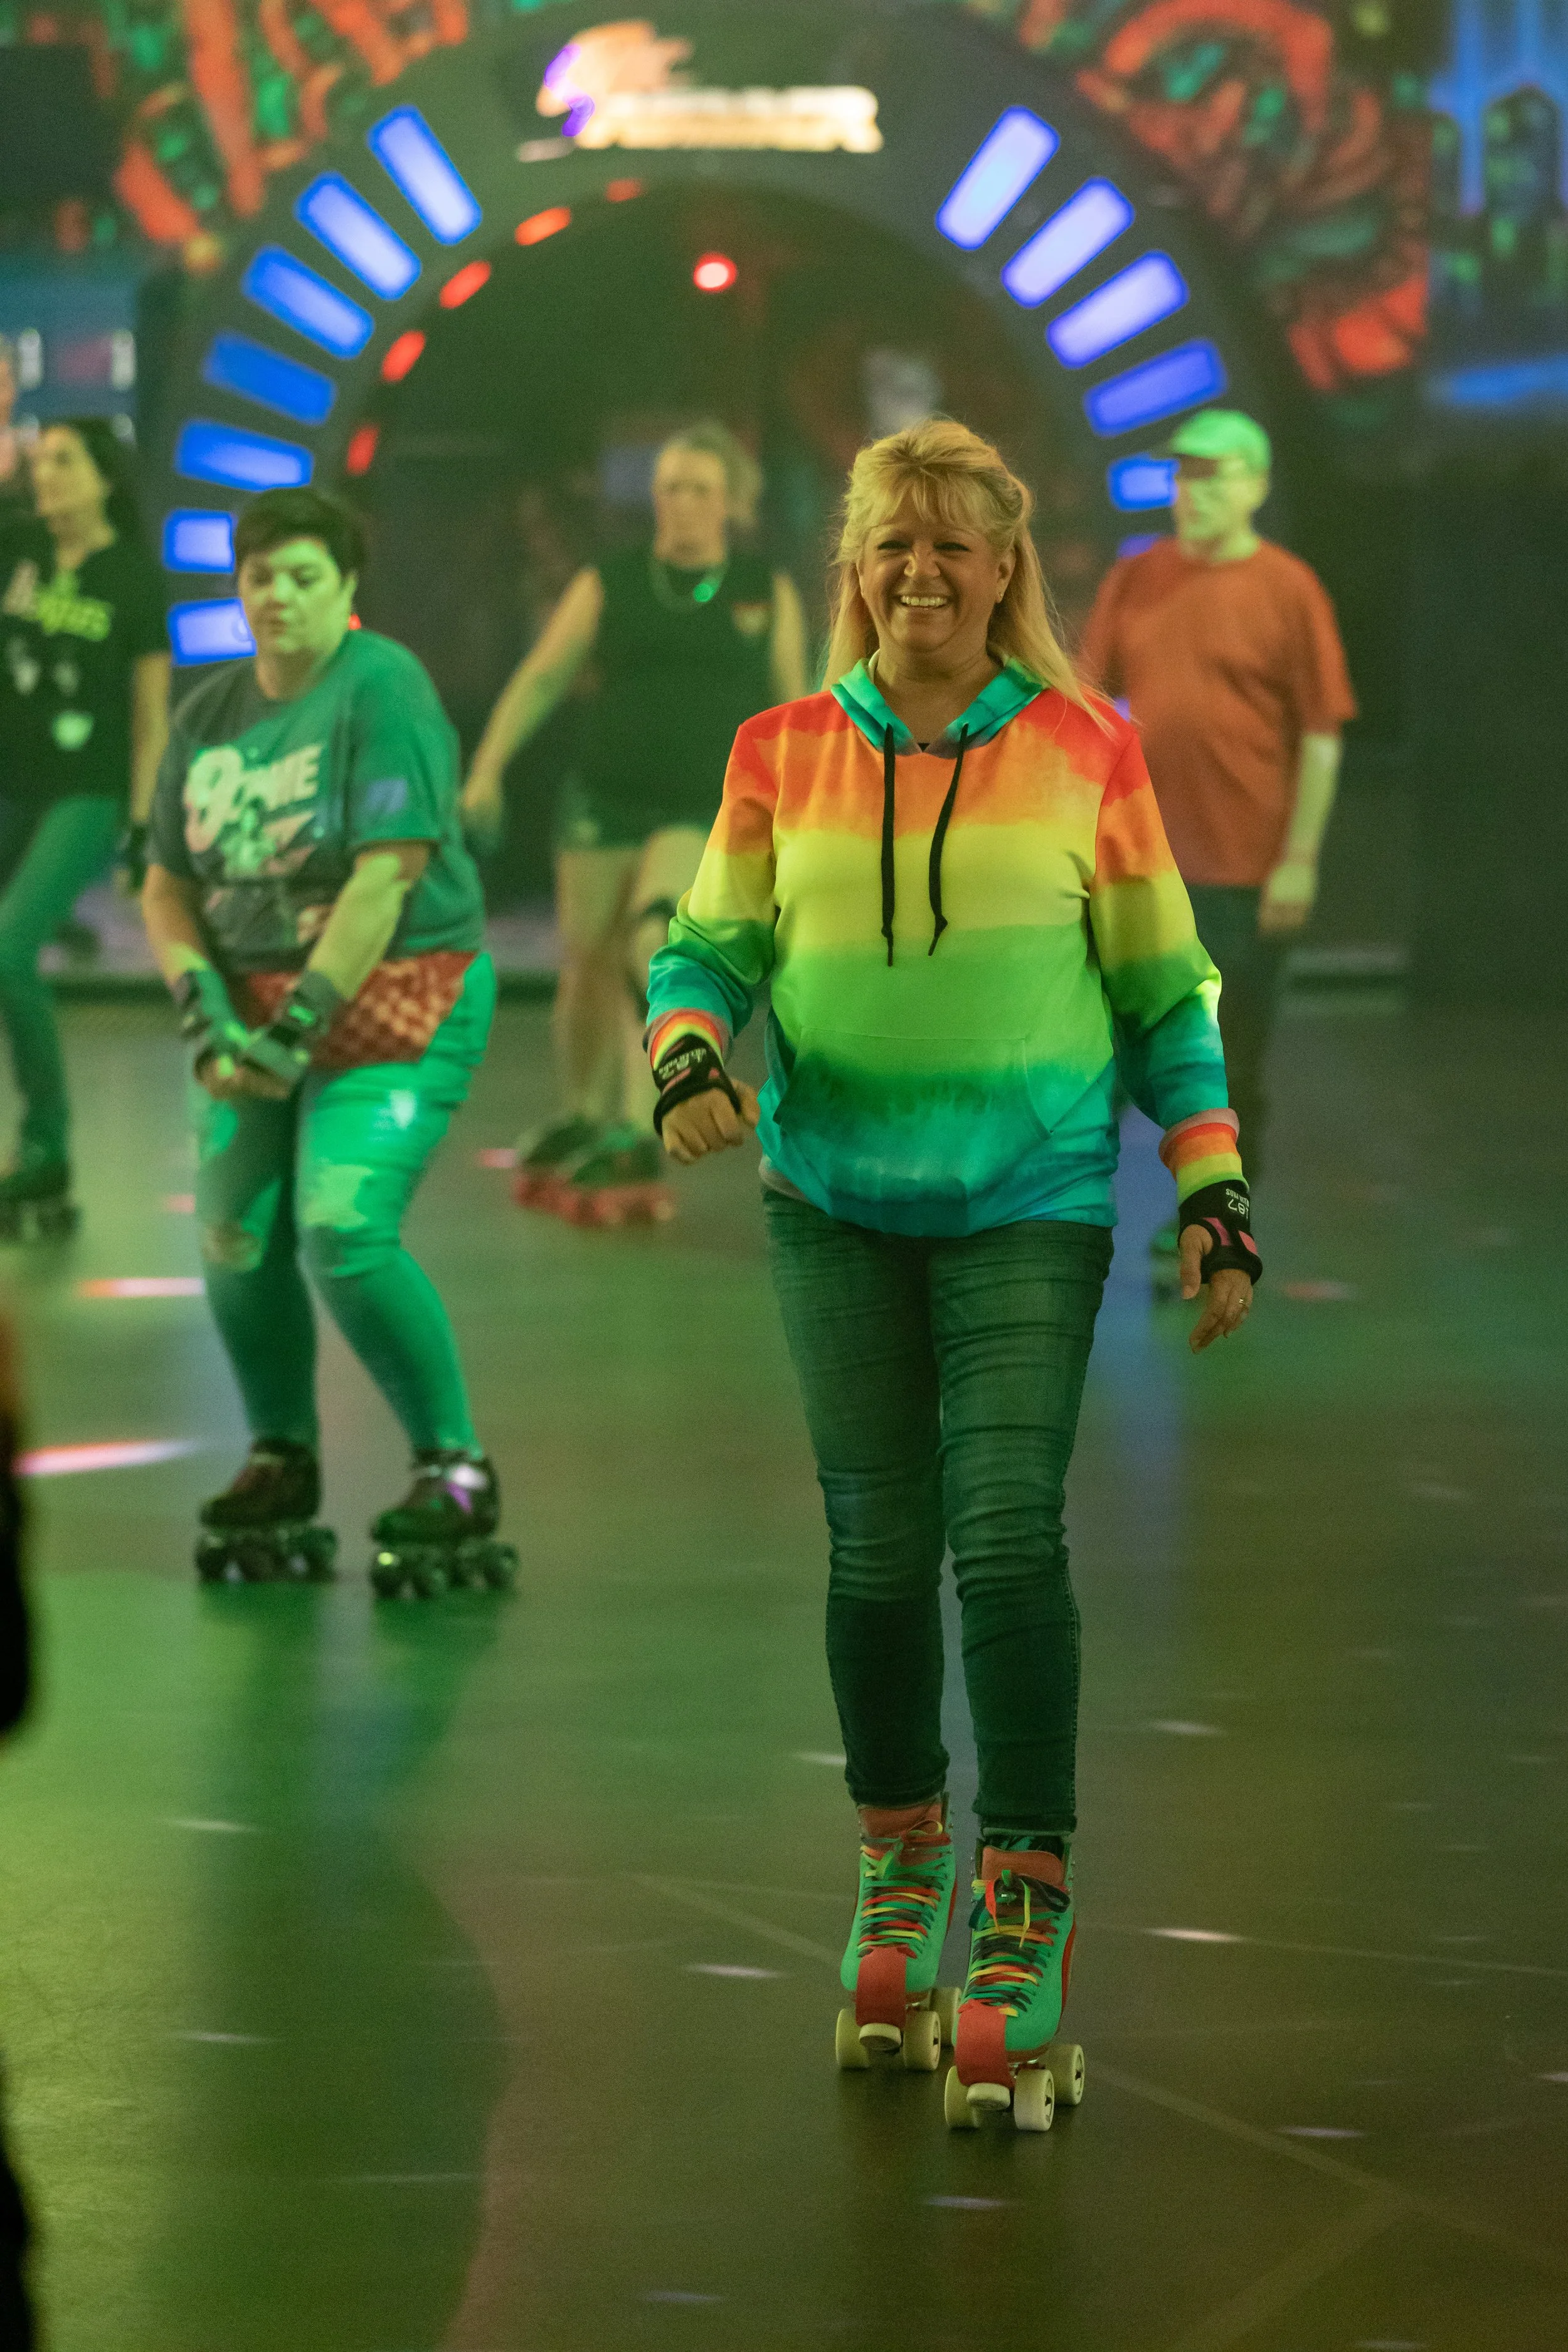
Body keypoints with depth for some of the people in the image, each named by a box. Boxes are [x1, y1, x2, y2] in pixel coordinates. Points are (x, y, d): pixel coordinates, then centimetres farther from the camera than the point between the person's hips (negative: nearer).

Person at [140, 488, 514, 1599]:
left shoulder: (382, 690, -13)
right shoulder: (209, 713, 8)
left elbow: (387, 877, -20)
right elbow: (168, 884, 10)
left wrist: (302, 1020, -20)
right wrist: (204, 1003, -7)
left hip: (395, 991, -6)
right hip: (259, 999, 6)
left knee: (343, 1233, -19)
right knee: (236, 1240, 0)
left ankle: (456, 1470, -5)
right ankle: (281, 1468, 21)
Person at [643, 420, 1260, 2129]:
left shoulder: (1086, 753, 1)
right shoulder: (783, 755, 4)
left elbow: (1166, 993, 6)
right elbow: (709, 946, 8)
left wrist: (1216, 1199, 2)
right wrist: (689, 1057, -14)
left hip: (1028, 1205, -2)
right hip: (838, 1203, 2)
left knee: (1007, 1528, -14)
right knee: (878, 1544, 4)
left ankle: (1023, 1921, -9)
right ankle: (899, 1871, 23)